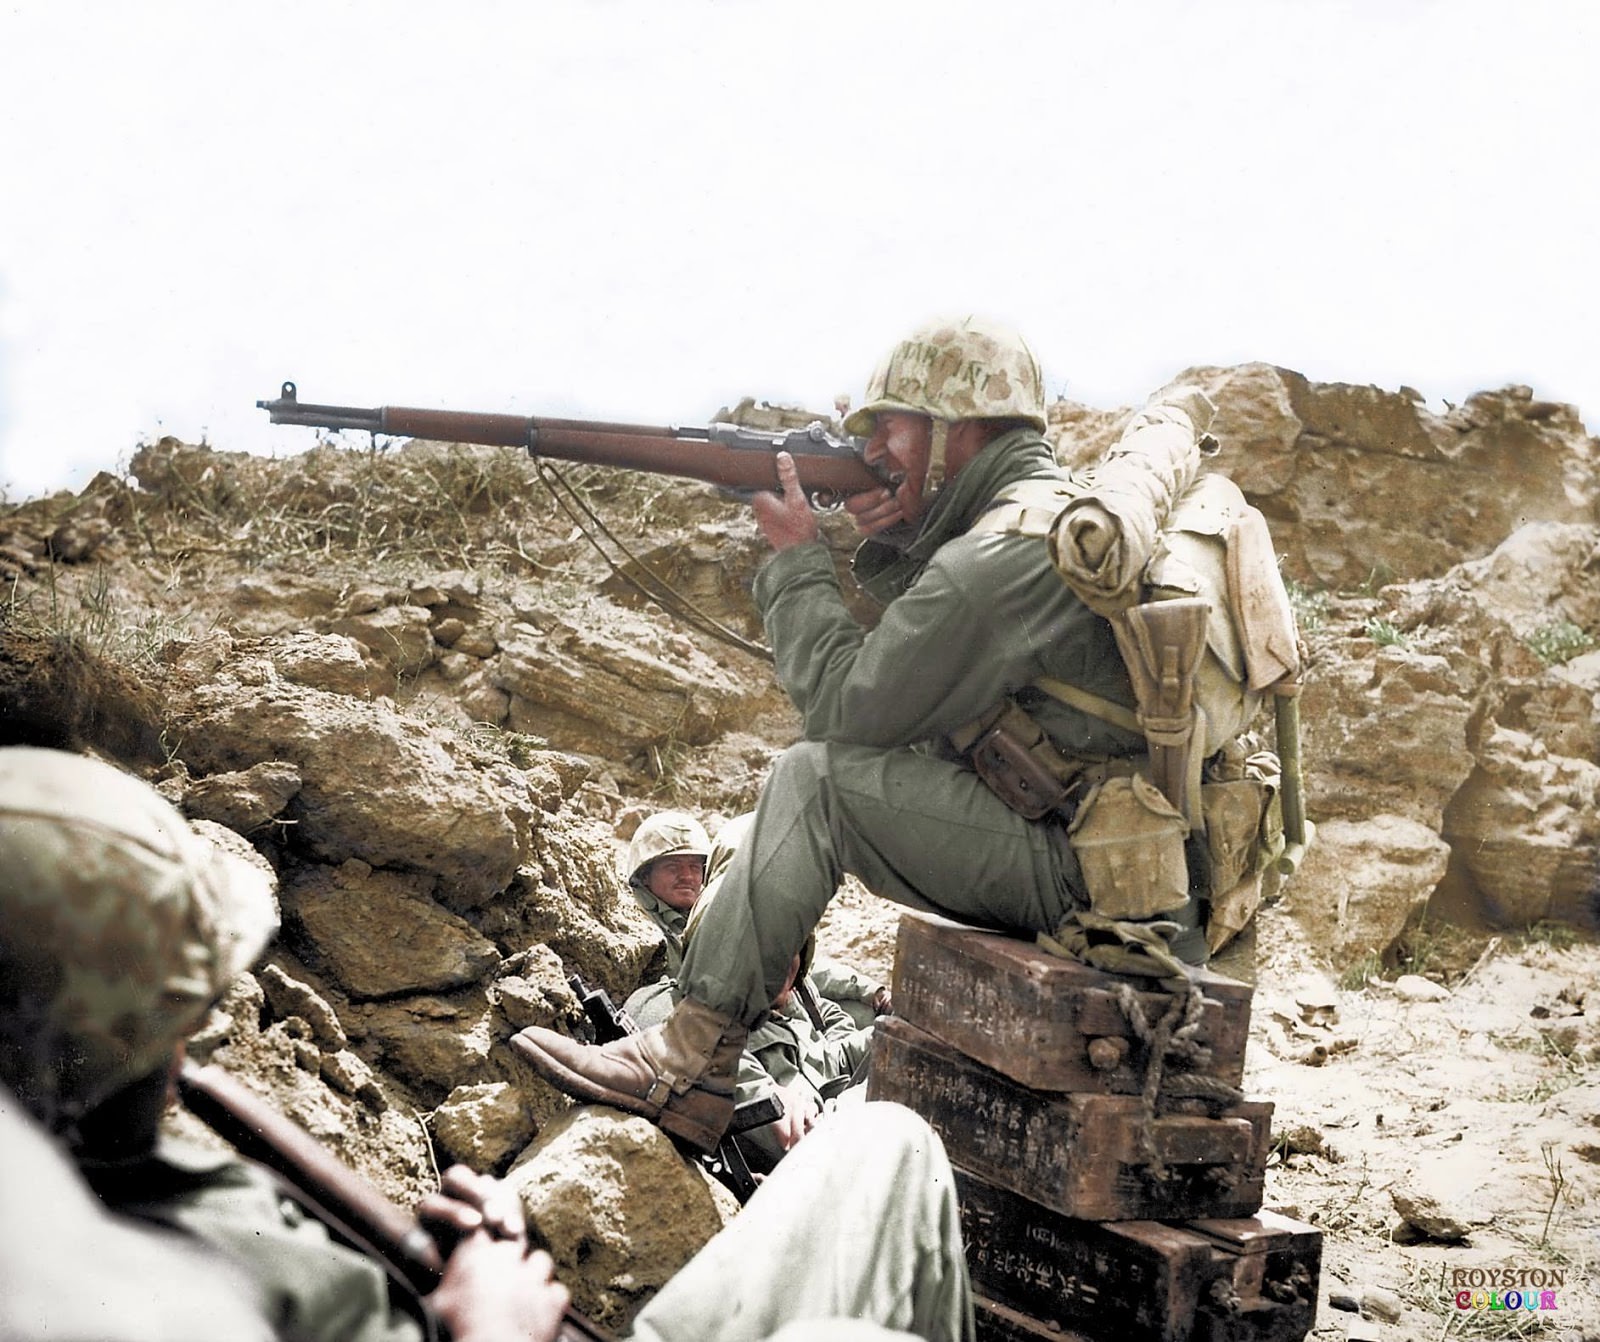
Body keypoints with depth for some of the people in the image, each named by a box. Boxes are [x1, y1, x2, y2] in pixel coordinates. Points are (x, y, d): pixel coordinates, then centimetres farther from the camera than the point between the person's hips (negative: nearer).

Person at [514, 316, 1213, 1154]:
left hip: (1095, 881, -10)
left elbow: (843, 702, -13)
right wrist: (890, 548, 8)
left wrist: (795, 558, 1)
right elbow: (934, 654, 25)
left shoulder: (1003, 557, -18)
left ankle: (689, 1065, -7)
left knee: (816, 778, -10)